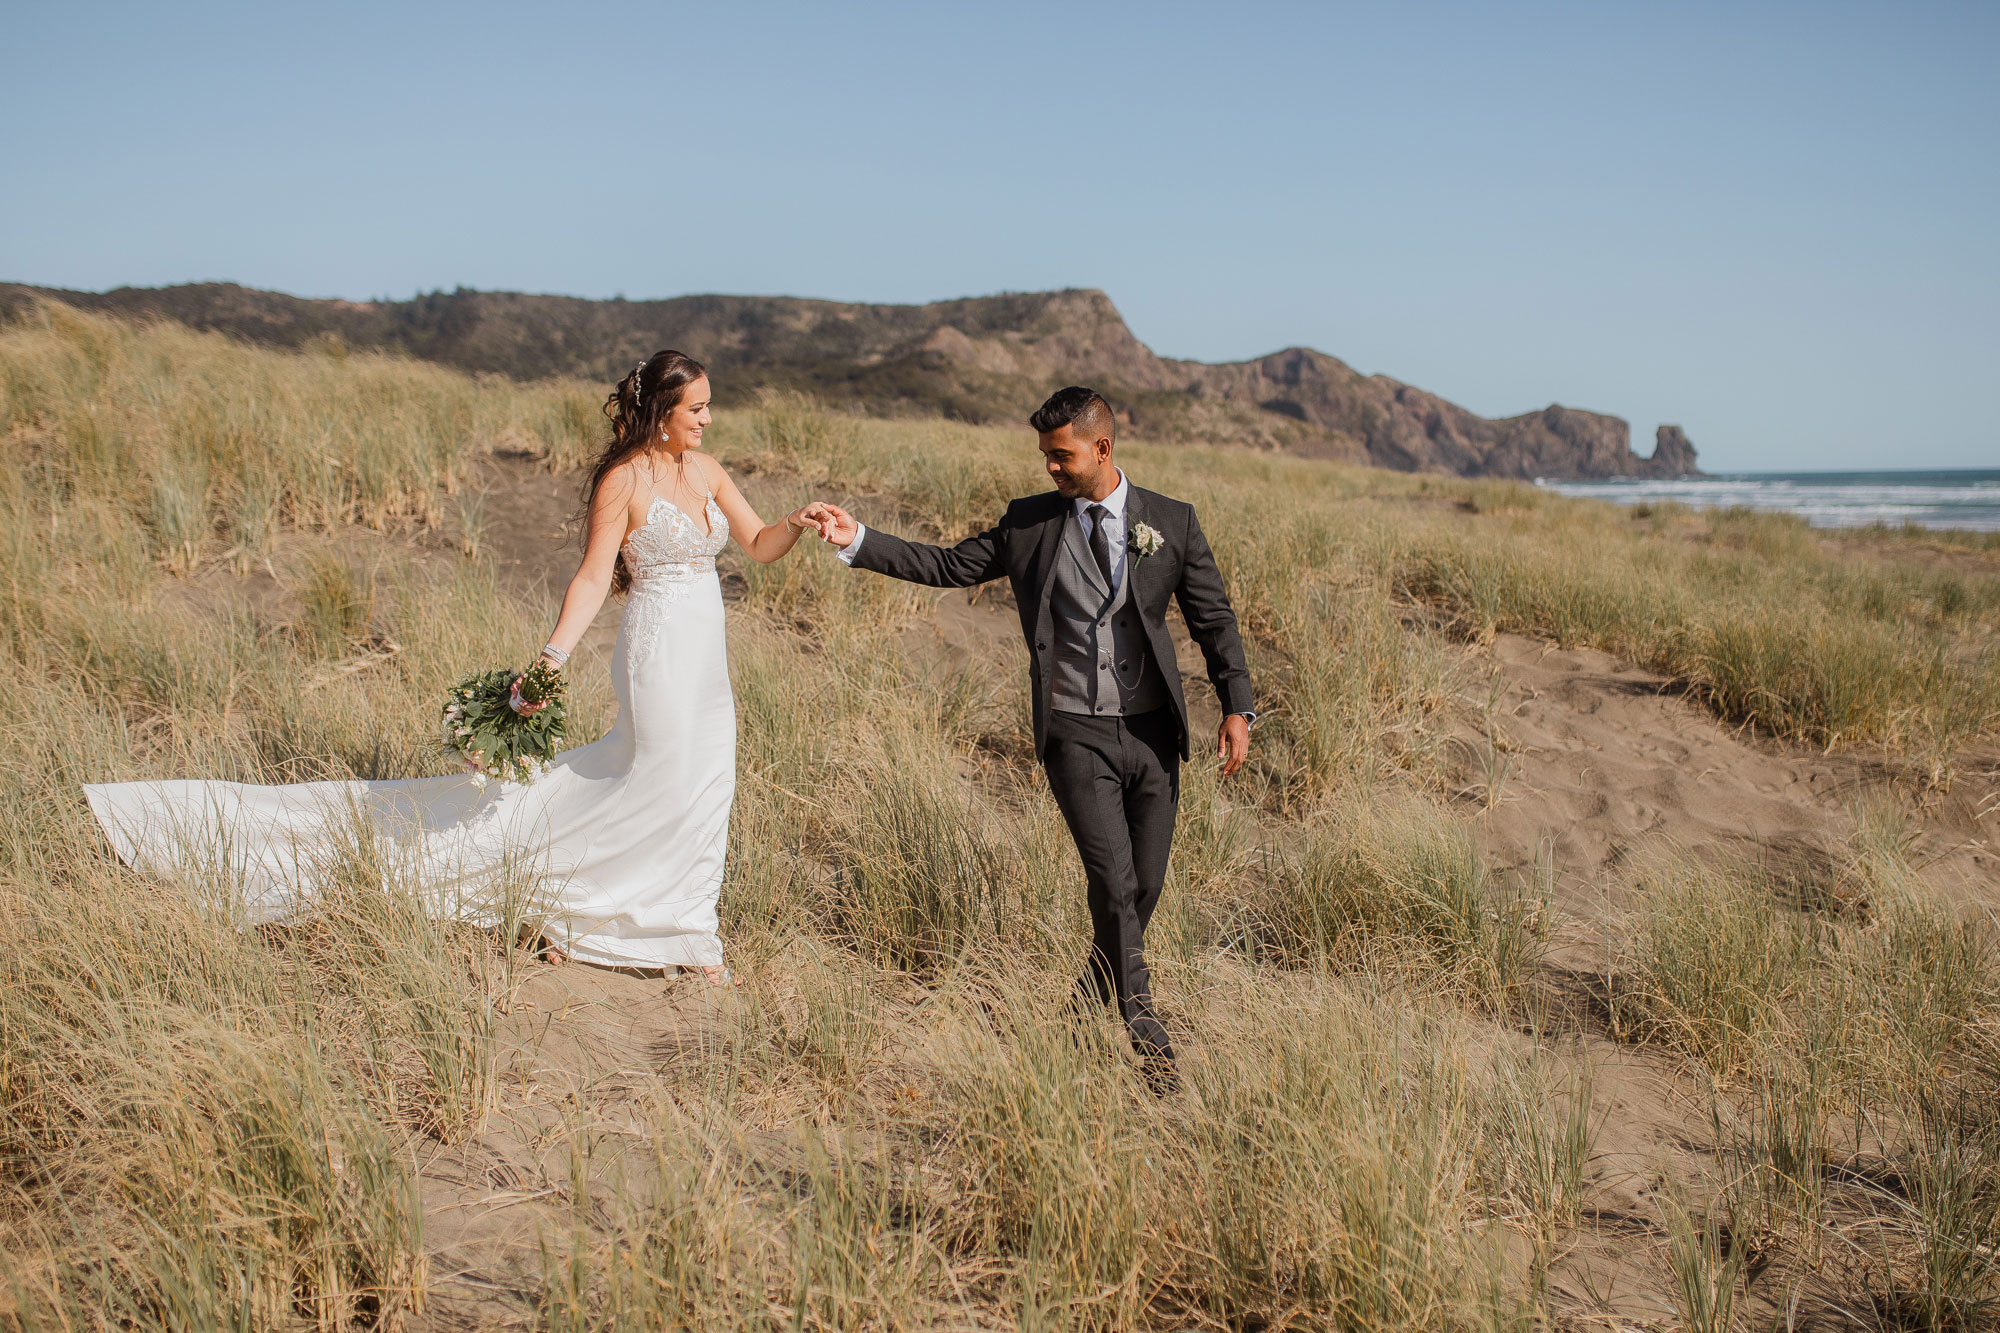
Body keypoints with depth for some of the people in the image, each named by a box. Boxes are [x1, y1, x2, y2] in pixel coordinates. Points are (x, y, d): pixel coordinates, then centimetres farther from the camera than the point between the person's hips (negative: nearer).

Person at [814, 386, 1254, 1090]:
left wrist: (1237, 709, -3)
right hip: (1076, 733, -1)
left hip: (1152, 729, 2)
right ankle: (1142, 1022, -6)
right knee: (1111, 877, -14)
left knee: (1147, 880, 9)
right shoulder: (1028, 523, 4)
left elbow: (1213, 618, 5)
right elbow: (948, 565, 9)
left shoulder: (1171, 522, 2)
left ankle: (1097, 985, 35)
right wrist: (858, 541, 1)